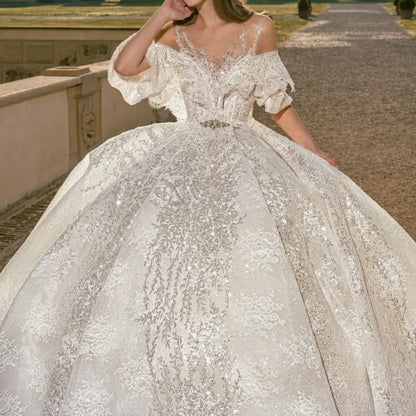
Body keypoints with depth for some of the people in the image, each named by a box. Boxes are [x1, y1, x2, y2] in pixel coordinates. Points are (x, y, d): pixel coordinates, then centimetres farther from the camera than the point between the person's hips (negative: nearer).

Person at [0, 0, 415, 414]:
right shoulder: (177, 34, 8)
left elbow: (278, 101, 10)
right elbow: (124, 69, -5)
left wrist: (314, 153, 6)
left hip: (244, 154, -2)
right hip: (185, 155, 2)